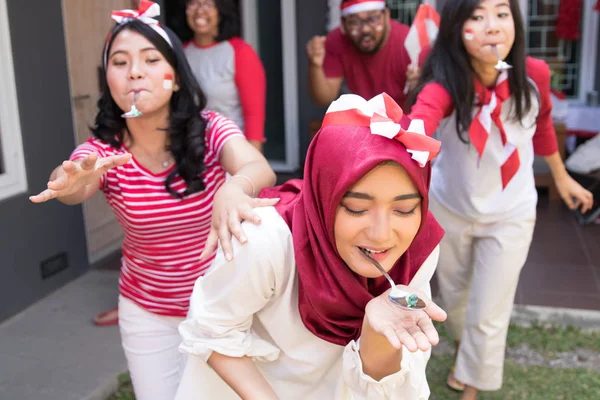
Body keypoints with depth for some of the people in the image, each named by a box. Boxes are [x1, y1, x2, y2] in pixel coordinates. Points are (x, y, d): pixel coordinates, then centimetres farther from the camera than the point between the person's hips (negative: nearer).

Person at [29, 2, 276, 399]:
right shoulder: (102, 150, -14)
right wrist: (73, 180, -61)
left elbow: (260, 170, -37)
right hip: (148, 314, 1)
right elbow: (73, 185, -36)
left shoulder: (210, 130, -18)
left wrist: (233, 189, -61)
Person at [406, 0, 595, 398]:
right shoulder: (444, 84, -29)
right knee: (455, 295, 23)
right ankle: (467, 348, 58)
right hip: (450, 209, 0)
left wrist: (561, 177, 16)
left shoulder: (534, 75, -20)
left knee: (488, 313, 7)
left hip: (511, 215, 0)